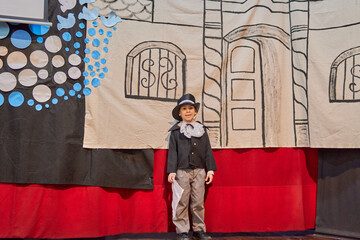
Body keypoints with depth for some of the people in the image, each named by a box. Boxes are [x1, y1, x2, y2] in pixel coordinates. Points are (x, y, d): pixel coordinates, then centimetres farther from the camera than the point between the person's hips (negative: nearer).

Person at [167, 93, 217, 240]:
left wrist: (210, 169, 6)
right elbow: (172, 152, 2)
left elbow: (208, 151, 13)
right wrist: (171, 171, -6)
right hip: (182, 171, -2)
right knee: (182, 202, 0)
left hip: (199, 171, 2)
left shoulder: (201, 130, 13)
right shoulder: (176, 131, 5)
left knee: (198, 202, 5)